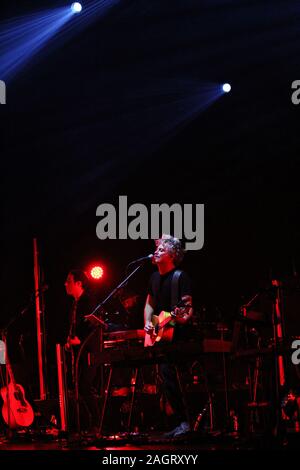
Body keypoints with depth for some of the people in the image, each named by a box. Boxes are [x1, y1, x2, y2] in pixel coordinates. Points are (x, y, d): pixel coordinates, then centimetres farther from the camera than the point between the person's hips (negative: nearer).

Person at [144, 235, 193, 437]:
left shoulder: (180, 276, -7)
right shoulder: (155, 277, 16)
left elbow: (188, 305, -13)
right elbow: (149, 304, 24)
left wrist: (185, 316, -34)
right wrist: (148, 323, 7)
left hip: (176, 334, -8)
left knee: (168, 372, -20)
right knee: (166, 375, 3)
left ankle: (184, 422, -17)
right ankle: (181, 422, 7)